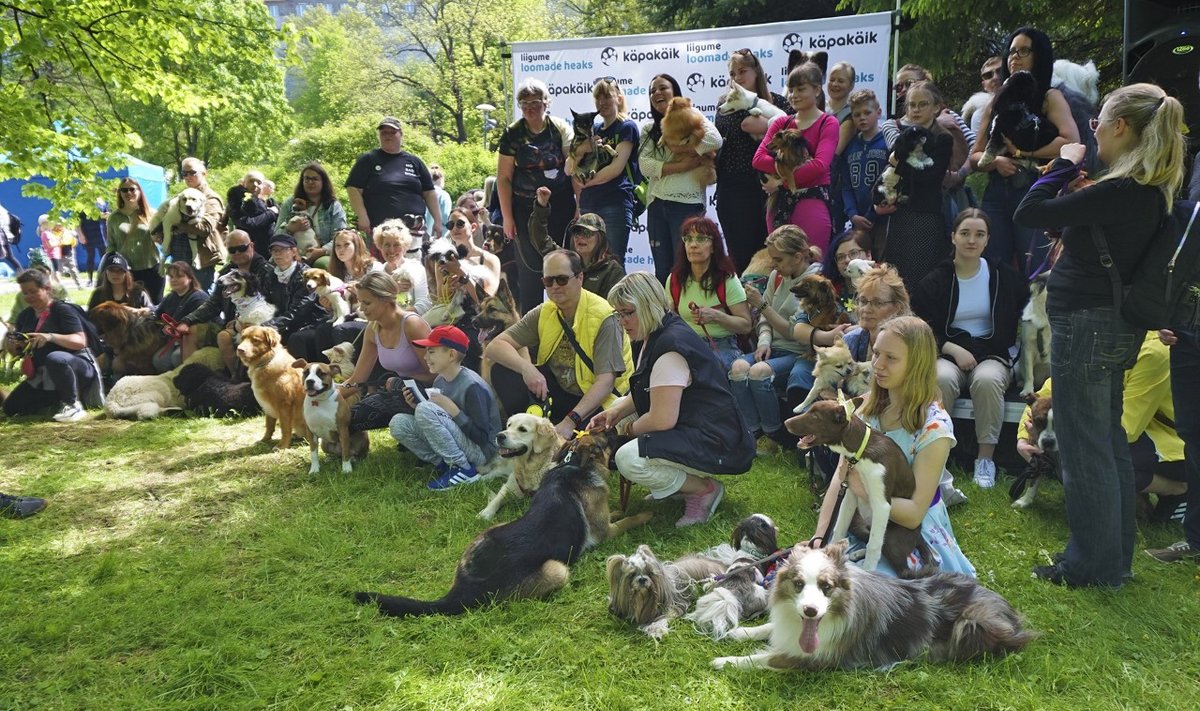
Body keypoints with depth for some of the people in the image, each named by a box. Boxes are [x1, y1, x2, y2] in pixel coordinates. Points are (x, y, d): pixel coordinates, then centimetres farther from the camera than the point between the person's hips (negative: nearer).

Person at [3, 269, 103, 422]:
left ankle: (73, 404, -22)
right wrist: (11, 344, -8)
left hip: (78, 367, -8)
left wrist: (51, 337, -35)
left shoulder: (62, 309, -11)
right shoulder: (25, 315, 10)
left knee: (54, 358, -41)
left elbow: (81, 341, -21)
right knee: (11, 408, -2)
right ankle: (60, 397, 15)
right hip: (42, 376, 8)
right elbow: (16, 352, 15)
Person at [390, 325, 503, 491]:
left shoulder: (472, 386, -20)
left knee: (425, 410, -26)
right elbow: (431, 424, 15)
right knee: (398, 423, -4)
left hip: (480, 451, -8)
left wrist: (451, 409, -23)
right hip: (449, 450, 8)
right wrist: (416, 406, -2)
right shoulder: (439, 381, 5)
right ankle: (444, 464, -2)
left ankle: (464, 469, -17)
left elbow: (482, 437, -22)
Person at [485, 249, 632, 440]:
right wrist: (526, 368, -29)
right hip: (559, 390, 6)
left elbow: (606, 380, -25)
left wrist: (570, 421, -36)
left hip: (598, 400, -5)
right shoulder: (543, 313, -1)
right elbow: (494, 347, -8)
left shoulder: (603, 317, -17)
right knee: (503, 371, -12)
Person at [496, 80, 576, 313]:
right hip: (526, 208, 0)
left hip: (560, 206, 0)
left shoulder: (561, 128, 2)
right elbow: (504, 178, 1)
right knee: (528, 267, 2)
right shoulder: (512, 134, 0)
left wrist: (580, 205, -10)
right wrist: (507, 217, -3)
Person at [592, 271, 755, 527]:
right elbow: (642, 394, 17)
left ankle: (705, 489, -5)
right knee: (618, 416, 18)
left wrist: (630, 429, -7)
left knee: (629, 459, -27)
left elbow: (662, 419, -26)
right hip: (688, 427, 11)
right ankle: (681, 482, 13)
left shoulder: (670, 347, -24)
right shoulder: (657, 336, 8)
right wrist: (615, 412, -1)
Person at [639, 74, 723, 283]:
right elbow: (645, 165, -2)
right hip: (656, 203, 5)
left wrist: (685, 153, -8)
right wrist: (684, 165, -11)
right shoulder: (649, 128, 16)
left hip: (687, 202, -5)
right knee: (662, 270, 9)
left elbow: (715, 140, -18)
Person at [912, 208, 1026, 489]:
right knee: (941, 379, -35)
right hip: (948, 354, 0)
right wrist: (954, 349, -11)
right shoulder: (935, 281, 3)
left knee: (987, 380, -35)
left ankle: (986, 458, -22)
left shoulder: (1003, 276, 6)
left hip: (992, 356, 0)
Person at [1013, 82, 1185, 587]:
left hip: (1087, 324, -10)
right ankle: (1115, 559, 30)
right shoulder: (1151, 191, 8)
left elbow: (1028, 214, -20)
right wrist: (1074, 175, 7)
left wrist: (1065, 165, -7)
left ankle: (1093, 566, 11)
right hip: (1115, 326, 10)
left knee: (1083, 448, 0)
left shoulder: (1119, 192, -21)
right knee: (1109, 444, 18)